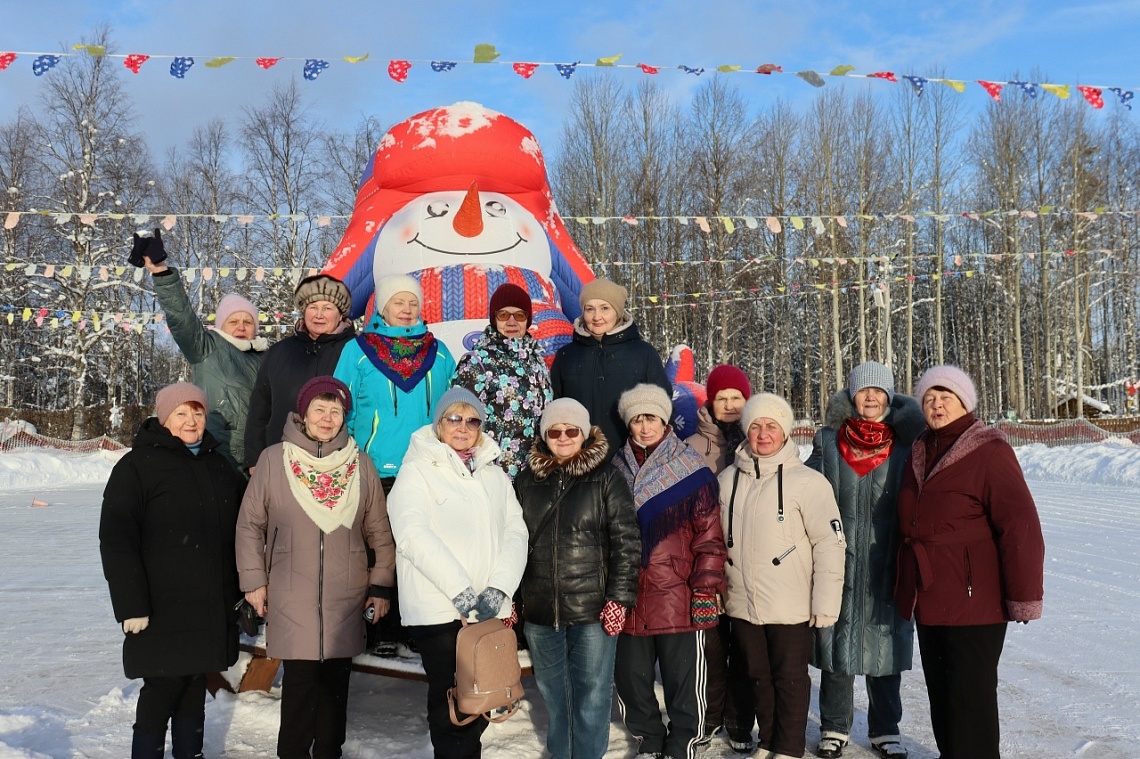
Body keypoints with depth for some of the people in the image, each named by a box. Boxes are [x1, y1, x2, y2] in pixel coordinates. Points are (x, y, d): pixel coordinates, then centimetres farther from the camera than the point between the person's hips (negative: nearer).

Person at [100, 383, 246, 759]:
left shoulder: (218, 466, 14)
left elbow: (238, 528, 23)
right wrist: (131, 604, -18)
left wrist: (239, 586, 16)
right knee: (162, 689, -4)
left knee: (195, 686, 13)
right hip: (162, 611, -6)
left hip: (210, 609, 6)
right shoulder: (137, 466, -5)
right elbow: (116, 539, -12)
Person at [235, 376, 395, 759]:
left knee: (336, 681, 8)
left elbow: (380, 531, 10)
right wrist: (253, 580, 2)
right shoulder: (274, 459, -2)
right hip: (291, 599, -2)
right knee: (300, 679, -1)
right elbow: (250, 524, 4)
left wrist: (381, 585, 8)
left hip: (347, 599, 2)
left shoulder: (360, 465, 4)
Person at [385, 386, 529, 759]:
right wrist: (459, 590, -21)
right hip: (438, 610, -4)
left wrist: (499, 587, -10)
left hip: (488, 609, 5)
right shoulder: (418, 470, -1)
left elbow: (515, 531, 6)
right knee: (450, 701, 0)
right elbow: (413, 535, -15)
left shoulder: (494, 474, 15)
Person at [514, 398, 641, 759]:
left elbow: (627, 540, -6)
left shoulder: (606, 478, -3)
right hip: (539, 610, 3)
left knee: (591, 695, 5)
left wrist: (619, 597, -12)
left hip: (593, 609, -3)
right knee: (553, 693, 16)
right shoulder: (527, 479, 7)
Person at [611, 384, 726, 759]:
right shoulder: (617, 470, 8)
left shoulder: (692, 470, -4)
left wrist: (706, 589, -10)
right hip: (629, 599, 4)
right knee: (630, 677, 14)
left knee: (683, 681, 6)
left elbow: (709, 537, -6)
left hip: (679, 599, -4)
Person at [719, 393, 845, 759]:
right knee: (759, 677, 17)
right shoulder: (728, 479, 3)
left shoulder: (807, 481, -11)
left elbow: (830, 543, -11)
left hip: (791, 606, -4)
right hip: (742, 604, 4)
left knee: (789, 680, 8)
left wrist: (826, 602, -13)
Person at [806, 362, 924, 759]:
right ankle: (835, 727, 23)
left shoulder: (906, 443, 2)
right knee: (836, 642, 7)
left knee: (885, 644, 9)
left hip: (886, 568, 0)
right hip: (838, 564, 0)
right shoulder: (829, 443, 3)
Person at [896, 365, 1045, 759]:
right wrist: (904, 585, 17)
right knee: (940, 692, 17)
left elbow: (1020, 526, -17)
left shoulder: (988, 451, -13)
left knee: (969, 697, 0)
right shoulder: (920, 452, 11)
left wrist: (1024, 597, -17)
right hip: (927, 600, 8)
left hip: (973, 603, -8)